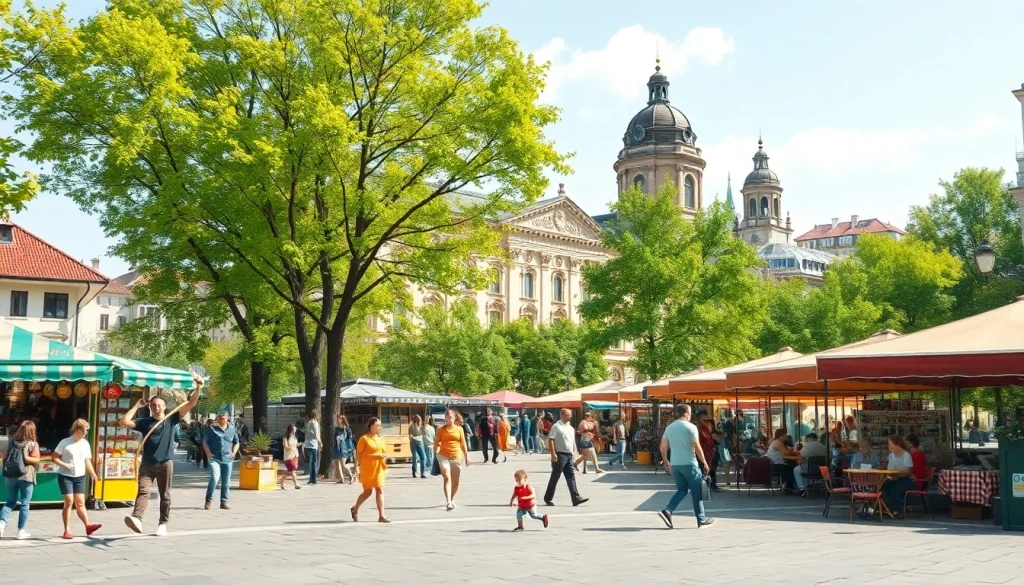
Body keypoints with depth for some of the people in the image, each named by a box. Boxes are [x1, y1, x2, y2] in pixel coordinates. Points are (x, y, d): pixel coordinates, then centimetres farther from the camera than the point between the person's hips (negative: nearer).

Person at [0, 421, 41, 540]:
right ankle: (22, 531, 6)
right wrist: (25, 457, -7)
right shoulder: (33, 444, -7)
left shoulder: (12, 442, 5)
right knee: (25, 504, 4)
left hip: (11, 475, 4)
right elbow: (36, 460, -14)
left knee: (10, 502, 16)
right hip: (26, 476, -4)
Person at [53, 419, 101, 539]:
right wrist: (65, 465, -21)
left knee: (80, 503, 4)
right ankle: (67, 530, -4)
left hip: (80, 477, 4)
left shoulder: (85, 443, 6)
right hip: (65, 476, -4)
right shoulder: (65, 442, -7)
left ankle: (88, 526, -1)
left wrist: (93, 474, -4)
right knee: (69, 502, -9)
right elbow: (55, 458, -4)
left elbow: (87, 461, 9)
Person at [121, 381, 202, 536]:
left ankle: (163, 524, 16)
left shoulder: (171, 419, 5)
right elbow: (124, 422, -3)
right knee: (143, 491, -15)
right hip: (147, 464, 0)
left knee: (165, 495, 7)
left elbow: (191, 404, -1)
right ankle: (137, 519, -31)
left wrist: (198, 389, -14)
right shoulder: (144, 422, 8)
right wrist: (137, 406, 0)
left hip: (165, 463, 0)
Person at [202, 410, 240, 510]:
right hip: (215, 458, -3)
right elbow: (205, 442, 7)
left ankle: (224, 502, 15)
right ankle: (208, 500, -3)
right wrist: (209, 453, -5)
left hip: (227, 459, 3)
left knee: (226, 482, 6)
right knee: (214, 478, -19)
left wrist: (234, 453, 6)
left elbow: (237, 443, 21)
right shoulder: (212, 429, 4)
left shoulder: (232, 429, 11)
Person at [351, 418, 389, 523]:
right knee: (368, 492, 5)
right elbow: (358, 455, -9)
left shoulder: (380, 438, 11)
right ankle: (355, 509, 29)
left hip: (378, 468, 5)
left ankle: (381, 515, -3)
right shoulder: (364, 439, -9)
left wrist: (383, 457, 0)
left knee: (380, 490, -2)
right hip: (367, 468, -5)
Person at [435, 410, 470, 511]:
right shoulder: (441, 430, 3)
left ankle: (452, 499, 32)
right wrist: (434, 456, 2)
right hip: (443, 456, -2)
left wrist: (466, 456, 6)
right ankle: (448, 502, -23)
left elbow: (463, 443, 8)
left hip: (456, 457, 2)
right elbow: (436, 443, 5)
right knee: (447, 478, -17)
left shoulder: (459, 429, 6)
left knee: (455, 481, 10)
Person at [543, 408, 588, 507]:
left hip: (569, 455, 7)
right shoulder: (556, 426, -9)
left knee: (571, 477, 1)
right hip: (560, 455, -7)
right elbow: (551, 440, -15)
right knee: (555, 477, 1)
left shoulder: (570, 427, 16)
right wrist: (553, 454, -21)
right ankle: (548, 498, 12)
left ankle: (576, 498, -4)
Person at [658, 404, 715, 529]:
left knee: (682, 490, 16)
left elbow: (663, 447, 8)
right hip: (689, 464, -6)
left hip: (674, 464, 6)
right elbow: (697, 447, -11)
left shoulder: (669, 428, 8)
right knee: (697, 491, 7)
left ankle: (667, 511, -3)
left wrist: (666, 462, 19)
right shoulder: (690, 427, -9)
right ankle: (702, 519, 12)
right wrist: (704, 462, -2)